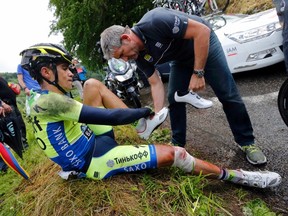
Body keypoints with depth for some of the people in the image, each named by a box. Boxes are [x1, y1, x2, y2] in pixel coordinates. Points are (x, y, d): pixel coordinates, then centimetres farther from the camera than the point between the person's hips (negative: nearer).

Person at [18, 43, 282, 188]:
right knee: (173, 154, -19)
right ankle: (236, 176, 1)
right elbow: (109, 117, -28)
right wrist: (143, 112, -12)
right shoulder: (49, 102, -26)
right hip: (95, 160, -10)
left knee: (93, 84, 9)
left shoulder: (42, 100, 6)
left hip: (91, 141, 10)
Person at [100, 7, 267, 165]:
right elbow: (156, 84, -8)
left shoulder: (155, 22, -36)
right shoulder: (140, 56, -14)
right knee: (174, 99, 1)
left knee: (228, 94, -6)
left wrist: (198, 73, -32)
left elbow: (202, 31, -34)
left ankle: (247, 142, 8)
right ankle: (178, 144, 16)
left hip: (204, 43, -6)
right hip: (181, 59, 6)